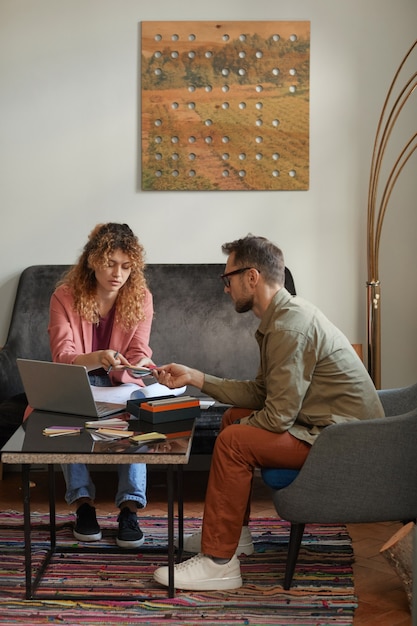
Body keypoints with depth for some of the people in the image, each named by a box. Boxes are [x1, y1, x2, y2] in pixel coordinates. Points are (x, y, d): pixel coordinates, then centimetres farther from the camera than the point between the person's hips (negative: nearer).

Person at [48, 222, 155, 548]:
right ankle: (83, 503, -24)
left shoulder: (140, 297, -5)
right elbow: (62, 358, -18)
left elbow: (138, 356, -6)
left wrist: (140, 367, -32)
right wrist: (97, 358, -39)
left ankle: (130, 508, -30)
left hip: (122, 384, 1)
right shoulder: (65, 296, -10)